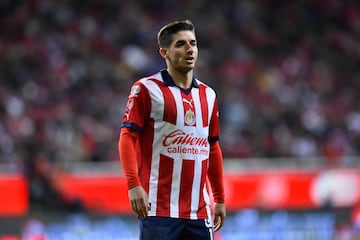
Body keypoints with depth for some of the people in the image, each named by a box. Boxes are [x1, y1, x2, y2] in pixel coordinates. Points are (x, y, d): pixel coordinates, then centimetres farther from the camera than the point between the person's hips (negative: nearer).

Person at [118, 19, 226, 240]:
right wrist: (134, 185, -19)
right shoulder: (146, 89, -2)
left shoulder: (208, 95, 15)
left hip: (200, 211, 6)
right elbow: (127, 138, -8)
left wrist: (220, 199, 19)